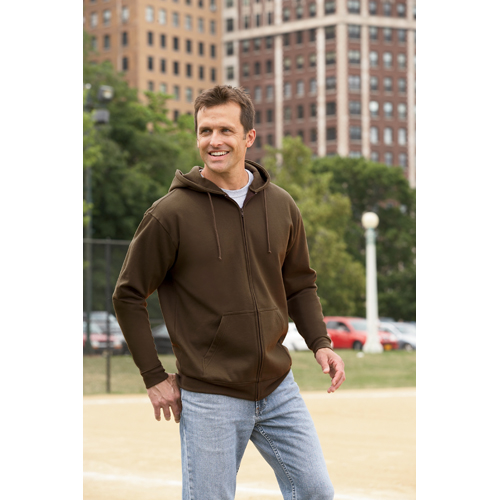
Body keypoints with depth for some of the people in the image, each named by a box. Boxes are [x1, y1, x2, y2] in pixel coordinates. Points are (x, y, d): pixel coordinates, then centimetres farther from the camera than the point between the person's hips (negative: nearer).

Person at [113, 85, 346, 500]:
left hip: (278, 388, 4)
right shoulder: (171, 213, -8)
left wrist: (320, 342, 2)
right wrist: (154, 376, -5)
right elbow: (128, 296, -2)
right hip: (209, 398, -4)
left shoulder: (281, 206, 5)